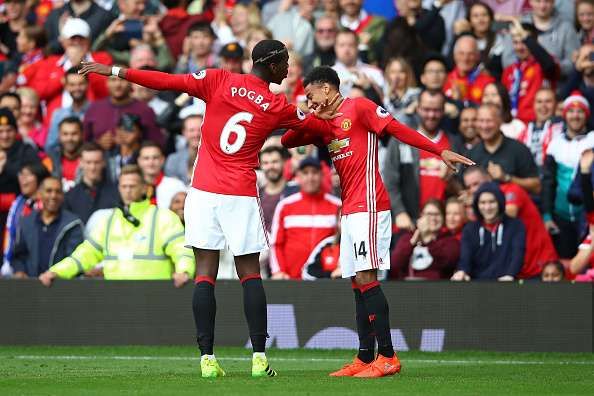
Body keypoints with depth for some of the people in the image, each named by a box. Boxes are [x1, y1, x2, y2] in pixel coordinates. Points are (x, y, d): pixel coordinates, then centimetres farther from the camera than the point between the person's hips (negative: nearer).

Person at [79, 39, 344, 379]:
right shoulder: (279, 107, 1)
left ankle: (207, 358, -3)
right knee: (250, 274, 7)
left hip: (204, 191, 1)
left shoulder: (219, 81, -1)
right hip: (241, 195, -1)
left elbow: (169, 82, -6)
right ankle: (260, 357, 0)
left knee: (205, 274, 2)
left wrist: (114, 71, -2)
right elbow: (321, 127, 15)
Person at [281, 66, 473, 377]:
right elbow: (287, 141, 21)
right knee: (358, 282, 6)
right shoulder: (323, 125, 21)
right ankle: (364, 359, 6)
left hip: (368, 206, -9)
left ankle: (387, 357, -15)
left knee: (366, 277, -14)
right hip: (349, 209, 9)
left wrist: (440, 152, -14)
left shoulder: (359, 107, -2)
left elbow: (396, 129, -8)